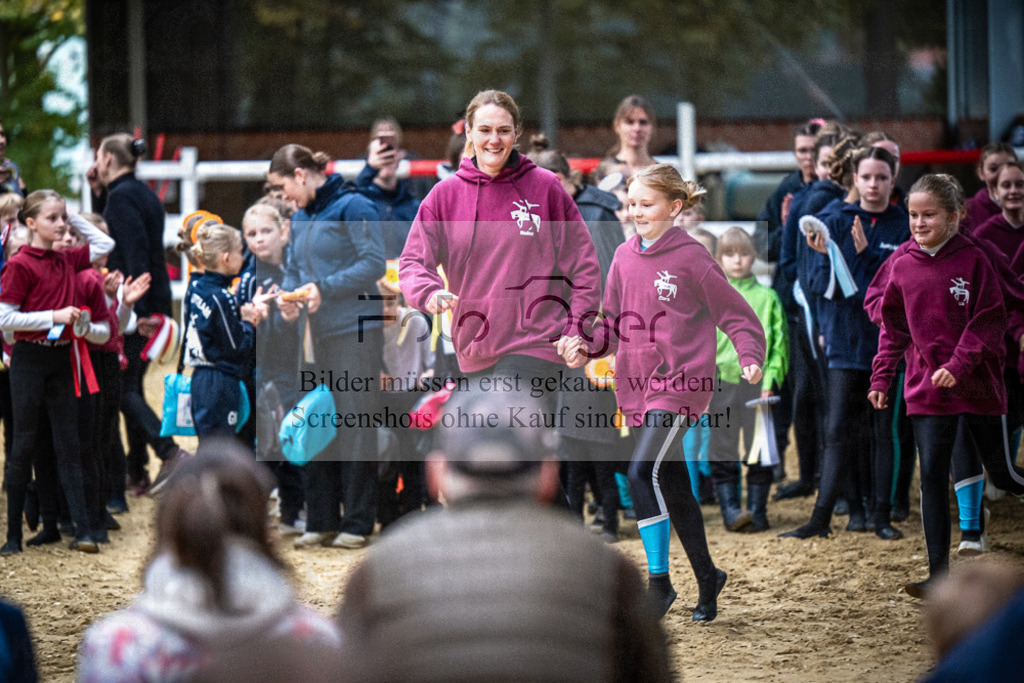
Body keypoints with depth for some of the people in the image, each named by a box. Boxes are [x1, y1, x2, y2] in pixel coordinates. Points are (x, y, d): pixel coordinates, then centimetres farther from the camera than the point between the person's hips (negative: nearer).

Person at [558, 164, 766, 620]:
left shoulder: (692, 258, -8)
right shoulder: (624, 258, 9)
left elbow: (738, 317, -4)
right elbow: (614, 324, 16)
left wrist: (750, 359, -21)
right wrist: (585, 346, -4)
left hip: (681, 385, -7)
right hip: (637, 387, 7)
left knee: (643, 472, -21)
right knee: (673, 486, 13)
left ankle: (659, 581, -13)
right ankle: (706, 577, 28)